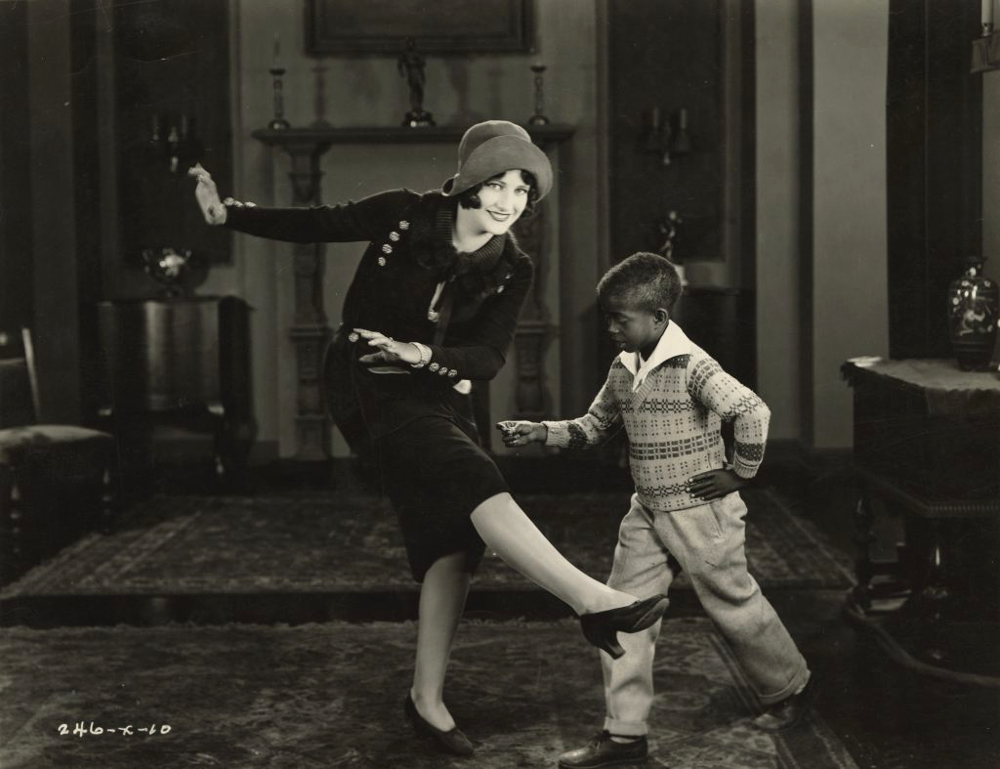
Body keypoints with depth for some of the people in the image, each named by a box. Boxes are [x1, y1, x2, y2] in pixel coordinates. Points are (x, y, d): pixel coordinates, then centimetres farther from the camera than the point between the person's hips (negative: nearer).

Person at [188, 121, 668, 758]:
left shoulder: (511, 270, -4)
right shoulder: (405, 215, -11)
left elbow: (488, 359, -10)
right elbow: (317, 225, 0)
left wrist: (425, 355, -28)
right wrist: (226, 214, -2)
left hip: (438, 393, 5)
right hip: (369, 387, -5)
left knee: (453, 540, -2)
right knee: (476, 484, -26)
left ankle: (428, 698, 8)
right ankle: (595, 602, -36)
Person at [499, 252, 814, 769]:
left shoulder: (692, 367, -21)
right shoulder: (623, 369, 4)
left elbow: (752, 412, -29)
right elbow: (594, 426, 14)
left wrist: (740, 473, -20)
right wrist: (541, 432, 0)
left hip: (700, 513, -7)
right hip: (648, 514, 8)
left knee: (734, 607, 10)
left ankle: (790, 689, 36)